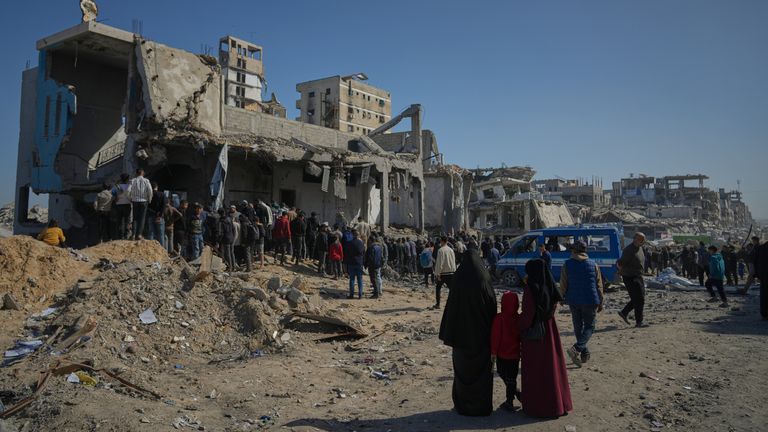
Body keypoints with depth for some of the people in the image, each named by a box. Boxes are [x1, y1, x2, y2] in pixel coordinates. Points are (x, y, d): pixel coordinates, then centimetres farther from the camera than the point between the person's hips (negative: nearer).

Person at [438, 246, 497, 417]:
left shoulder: (457, 279, -7)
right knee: (482, 369, 11)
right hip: (482, 334, -2)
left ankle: (463, 405, 22)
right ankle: (483, 406, 17)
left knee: (463, 370, 14)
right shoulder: (484, 279, -12)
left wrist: (449, 335, 1)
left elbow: (450, 307, -5)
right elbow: (492, 307, -8)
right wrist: (493, 333, 2)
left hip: (462, 334, 2)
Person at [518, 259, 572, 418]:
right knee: (551, 364, 15)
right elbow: (553, 308, 13)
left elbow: (527, 315, -18)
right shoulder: (550, 288, 2)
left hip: (533, 333, -6)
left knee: (534, 370, 5)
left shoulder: (530, 289, -17)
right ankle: (558, 403, 24)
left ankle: (535, 406, 15)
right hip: (549, 331, 6)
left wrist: (518, 326, -2)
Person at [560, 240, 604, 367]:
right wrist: (600, 303, 11)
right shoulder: (593, 265, 0)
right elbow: (599, 286, 4)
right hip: (590, 301, -1)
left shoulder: (567, 265, -2)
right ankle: (576, 349, -16)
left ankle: (585, 354, 18)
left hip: (573, 301, 1)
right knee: (589, 327, 6)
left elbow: (563, 285, -1)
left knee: (578, 327, 14)